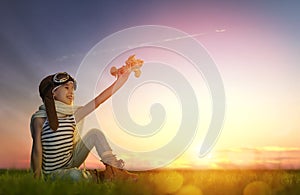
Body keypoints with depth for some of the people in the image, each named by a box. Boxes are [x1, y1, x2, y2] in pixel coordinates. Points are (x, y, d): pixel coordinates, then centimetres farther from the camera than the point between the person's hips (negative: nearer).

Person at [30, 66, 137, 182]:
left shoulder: (71, 114, -1)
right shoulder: (40, 118, -15)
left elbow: (97, 101, -8)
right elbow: (37, 151, -15)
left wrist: (120, 80, -12)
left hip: (71, 162, 6)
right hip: (54, 172, -6)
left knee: (95, 133, -5)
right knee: (76, 174, -37)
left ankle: (114, 168, -10)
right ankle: (99, 178, -7)